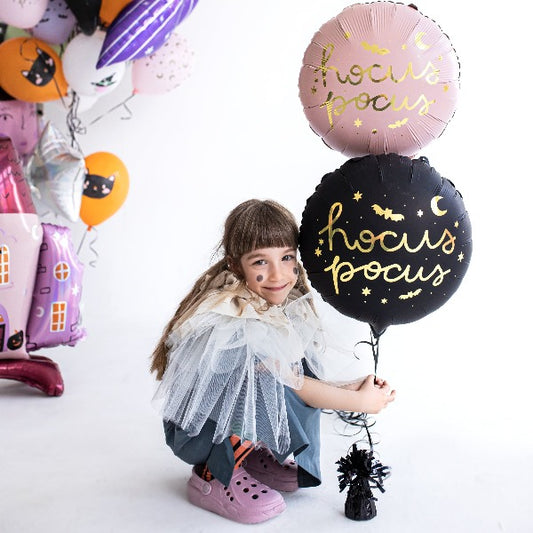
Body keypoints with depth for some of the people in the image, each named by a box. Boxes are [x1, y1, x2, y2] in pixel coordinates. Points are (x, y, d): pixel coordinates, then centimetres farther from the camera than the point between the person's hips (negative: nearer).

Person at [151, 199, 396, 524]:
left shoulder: (285, 303, -6)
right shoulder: (236, 320, -30)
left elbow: (303, 377, -6)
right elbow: (290, 386, -25)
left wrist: (352, 388, -19)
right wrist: (360, 402, -19)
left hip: (236, 417, 8)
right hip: (195, 430, -8)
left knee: (306, 372, -9)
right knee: (267, 379, -31)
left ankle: (252, 454, 7)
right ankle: (212, 477, -14)